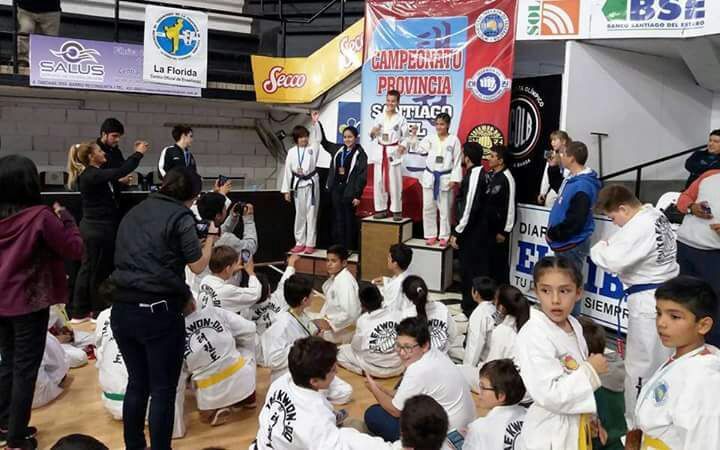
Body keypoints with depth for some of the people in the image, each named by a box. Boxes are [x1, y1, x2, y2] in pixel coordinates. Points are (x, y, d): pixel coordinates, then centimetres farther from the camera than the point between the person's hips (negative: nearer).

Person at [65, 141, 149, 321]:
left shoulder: (90, 173, 10)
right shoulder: (92, 175, -20)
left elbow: (116, 172, 17)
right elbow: (120, 172, -29)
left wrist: (136, 154, 14)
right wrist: (138, 154, -19)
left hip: (93, 226, 10)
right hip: (99, 228, -10)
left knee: (88, 268, 15)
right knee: (99, 270, 3)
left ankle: (80, 311, 23)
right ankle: (99, 311, 17)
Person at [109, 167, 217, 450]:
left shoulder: (133, 213, 15)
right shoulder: (181, 216, -6)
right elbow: (198, 266, -6)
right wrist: (210, 237, 9)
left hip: (122, 309, 7)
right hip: (159, 312, -7)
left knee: (137, 382, 20)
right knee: (163, 388, 6)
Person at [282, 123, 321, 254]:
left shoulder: (313, 148, -1)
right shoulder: (291, 152, 3)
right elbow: (287, 171, 5)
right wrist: (286, 190, 4)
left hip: (311, 184, -2)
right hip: (298, 185, 2)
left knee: (311, 214, 1)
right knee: (299, 214, 10)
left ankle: (310, 244, 8)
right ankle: (300, 243, 19)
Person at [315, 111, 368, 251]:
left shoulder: (360, 154, -7)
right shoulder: (338, 149, 8)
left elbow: (362, 176, -9)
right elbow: (323, 141, 19)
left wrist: (357, 195, -13)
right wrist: (316, 123, 12)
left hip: (349, 190, -5)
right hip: (336, 188, 5)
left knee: (349, 220, 3)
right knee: (337, 220, 10)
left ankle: (349, 248, 11)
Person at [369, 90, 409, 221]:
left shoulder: (401, 118, 1)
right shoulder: (379, 117, 8)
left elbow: (405, 137, 0)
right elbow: (372, 136, 10)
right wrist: (373, 132, -13)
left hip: (394, 152, -3)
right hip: (380, 152, 3)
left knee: (395, 182, -4)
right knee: (379, 181, 4)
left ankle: (396, 210, 4)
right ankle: (381, 209, 14)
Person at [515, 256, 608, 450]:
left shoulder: (574, 326, 0)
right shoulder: (533, 336, -25)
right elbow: (548, 395, -29)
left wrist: (589, 417, 17)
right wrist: (591, 371, -21)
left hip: (578, 427, 7)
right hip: (550, 434, -7)